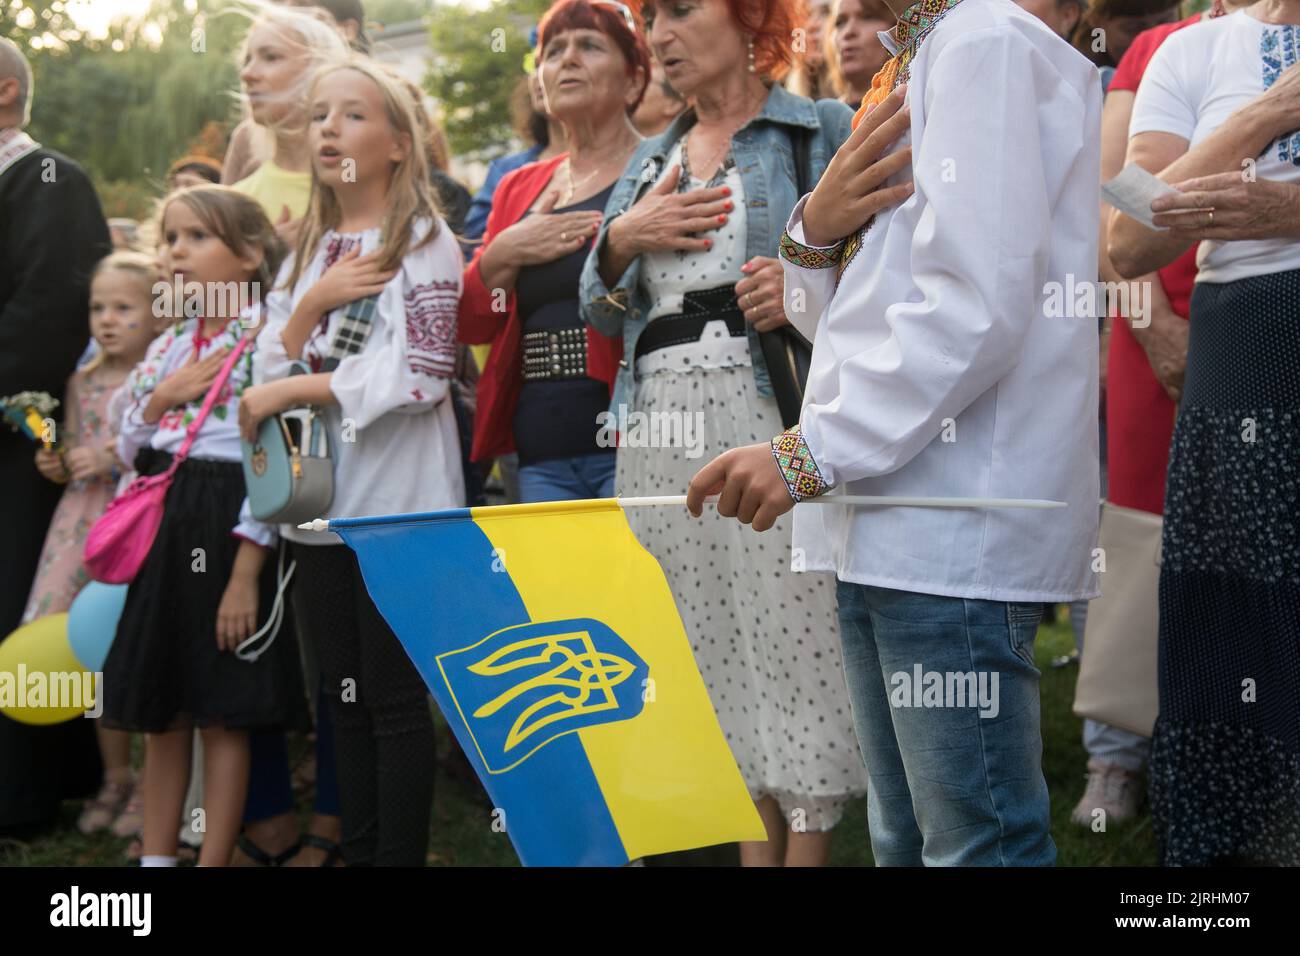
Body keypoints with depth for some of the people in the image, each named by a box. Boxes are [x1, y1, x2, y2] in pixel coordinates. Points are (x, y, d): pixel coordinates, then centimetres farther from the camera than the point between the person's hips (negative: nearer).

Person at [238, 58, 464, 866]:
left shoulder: (423, 240, -4)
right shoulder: (310, 249, 14)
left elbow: (420, 375, -15)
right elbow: (269, 373, 8)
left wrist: (291, 391, -10)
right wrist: (311, 307, -9)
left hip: (400, 504, -6)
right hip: (323, 502, 6)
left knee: (395, 702, -2)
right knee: (348, 701, 11)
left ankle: (401, 856, 5)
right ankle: (358, 853, 18)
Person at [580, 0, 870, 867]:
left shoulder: (822, 131, 4)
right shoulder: (651, 161, 22)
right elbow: (605, 313, 20)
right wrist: (624, 238, 1)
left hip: (772, 420, -5)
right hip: (661, 437, 6)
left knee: (792, 650, -8)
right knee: (717, 664, 7)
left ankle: (809, 848, 0)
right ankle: (753, 849, 15)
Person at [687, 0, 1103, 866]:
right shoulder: (907, 70, 21)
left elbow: (975, 306, -19)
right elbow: (835, 316, 23)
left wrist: (812, 452, -16)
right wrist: (818, 230, 1)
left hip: (957, 526, -10)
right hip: (884, 527, 10)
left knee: (979, 843, -6)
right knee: (906, 841, 15)